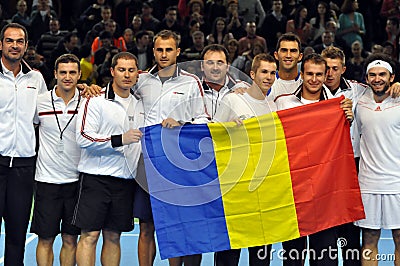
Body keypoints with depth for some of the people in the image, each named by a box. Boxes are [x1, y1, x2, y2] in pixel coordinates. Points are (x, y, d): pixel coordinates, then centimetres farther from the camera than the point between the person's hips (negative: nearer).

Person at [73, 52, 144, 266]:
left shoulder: (139, 104, 15)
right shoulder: (96, 100, -5)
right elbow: (83, 138, -15)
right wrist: (119, 140, -21)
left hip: (126, 180, 5)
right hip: (96, 176, -5)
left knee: (113, 237, 10)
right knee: (89, 236, -6)